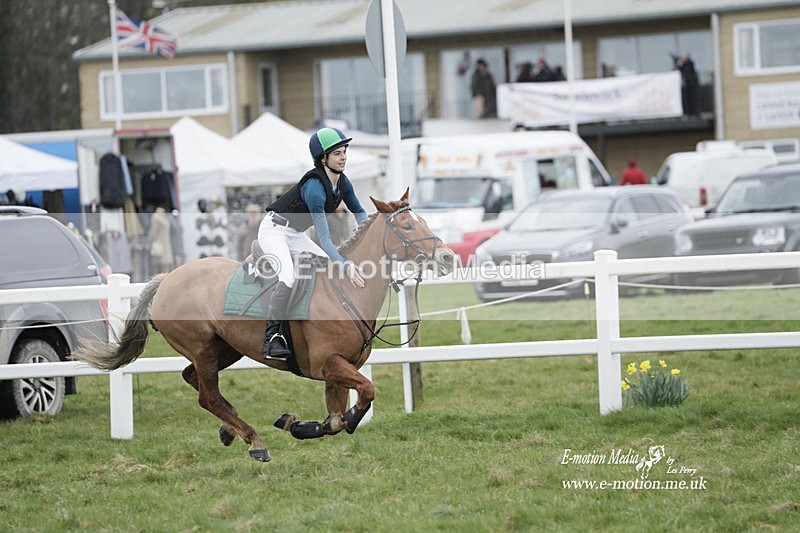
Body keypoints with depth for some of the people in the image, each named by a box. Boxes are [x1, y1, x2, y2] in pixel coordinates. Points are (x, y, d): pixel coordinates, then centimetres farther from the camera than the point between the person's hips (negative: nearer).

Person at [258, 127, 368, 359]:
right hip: (274, 229, -10)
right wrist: (345, 266, -41)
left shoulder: (343, 183, -4)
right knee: (288, 276, -31)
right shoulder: (314, 187, -30)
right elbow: (323, 237, -33)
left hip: (296, 234, 10)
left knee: (333, 268, 5)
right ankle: (272, 338, -31)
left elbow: (359, 213, 15)